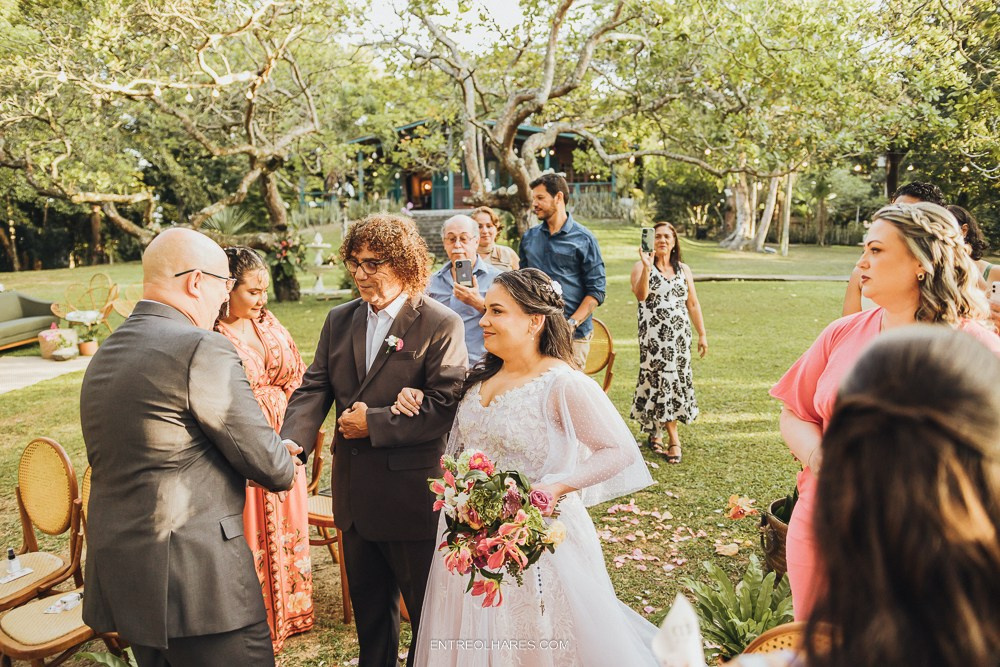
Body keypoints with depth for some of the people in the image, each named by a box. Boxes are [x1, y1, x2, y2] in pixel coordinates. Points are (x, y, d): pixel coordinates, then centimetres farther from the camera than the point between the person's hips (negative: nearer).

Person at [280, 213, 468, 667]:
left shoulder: (440, 325, -13)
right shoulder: (339, 321, 5)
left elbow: (445, 407, -20)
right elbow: (313, 388, -1)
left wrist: (374, 423, -19)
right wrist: (293, 441, -19)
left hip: (412, 498, -6)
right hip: (355, 497, 6)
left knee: (429, 611, 13)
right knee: (368, 607, 24)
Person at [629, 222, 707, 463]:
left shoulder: (684, 270, 12)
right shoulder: (641, 267, 0)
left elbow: (693, 304, 14)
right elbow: (640, 295, -19)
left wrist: (702, 334, 11)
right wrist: (647, 267, -30)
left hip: (679, 334, 4)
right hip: (653, 335, -4)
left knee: (677, 379, 2)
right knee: (662, 379, -5)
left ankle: (655, 431, 16)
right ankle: (673, 438, 6)